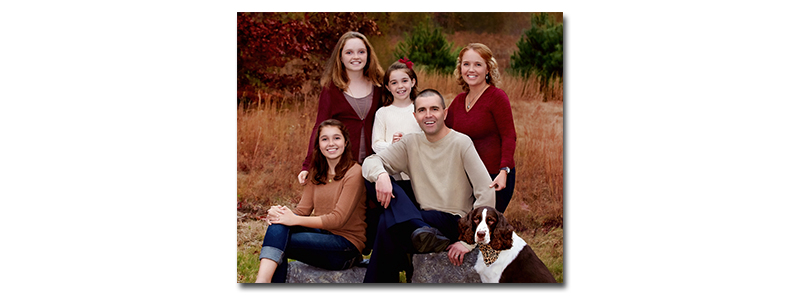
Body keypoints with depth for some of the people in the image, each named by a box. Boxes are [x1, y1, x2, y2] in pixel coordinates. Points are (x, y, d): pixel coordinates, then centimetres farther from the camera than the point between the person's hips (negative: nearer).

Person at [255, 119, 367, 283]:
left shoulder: (354, 172, -8)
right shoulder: (317, 175, 14)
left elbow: (338, 219, -16)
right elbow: (302, 211, 5)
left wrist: (294, 220, -23)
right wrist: (277, 214, -17)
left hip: (347, 246, -6)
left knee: (280, 241, -25)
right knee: (279, 223, -22)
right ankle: (263, 279, -34)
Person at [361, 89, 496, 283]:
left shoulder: (460, 142, -7)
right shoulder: (411, 143, 8)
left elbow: (487, 193, -13)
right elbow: (370, 162, 3)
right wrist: (380, 175, -23)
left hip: (454, 223, -6)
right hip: (421, 220, 6)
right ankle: (423, 232, -26)